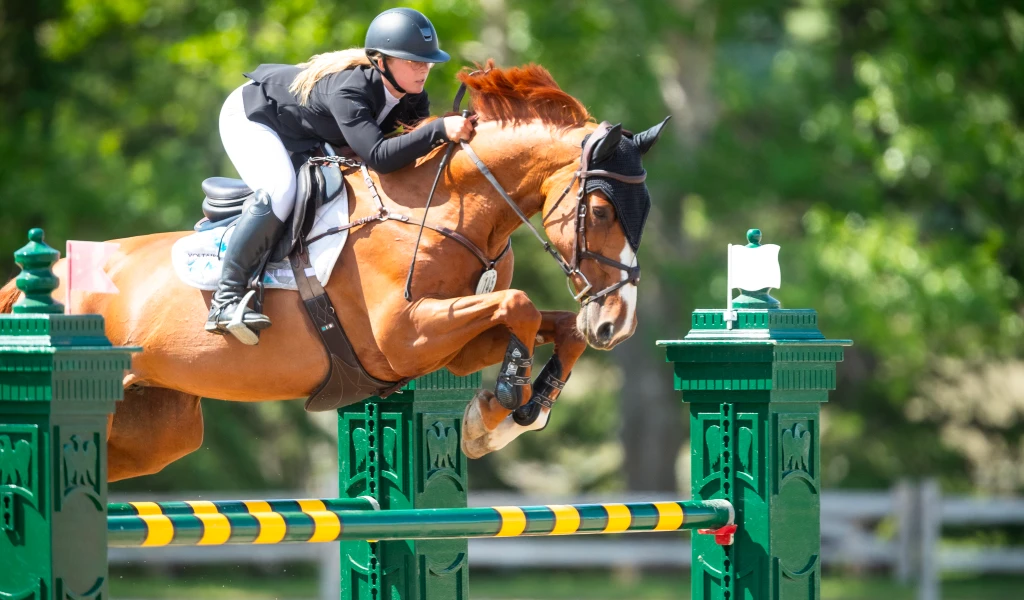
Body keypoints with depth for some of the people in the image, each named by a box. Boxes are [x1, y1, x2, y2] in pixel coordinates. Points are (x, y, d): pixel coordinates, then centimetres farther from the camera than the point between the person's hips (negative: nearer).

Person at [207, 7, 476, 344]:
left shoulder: (413, 101, -17)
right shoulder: (347, 91, -41)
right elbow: (379, 156, -51)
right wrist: (440, 130, -56)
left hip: (301, 137, 9)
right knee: (279, 191, -32)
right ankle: (226, 299, -31)